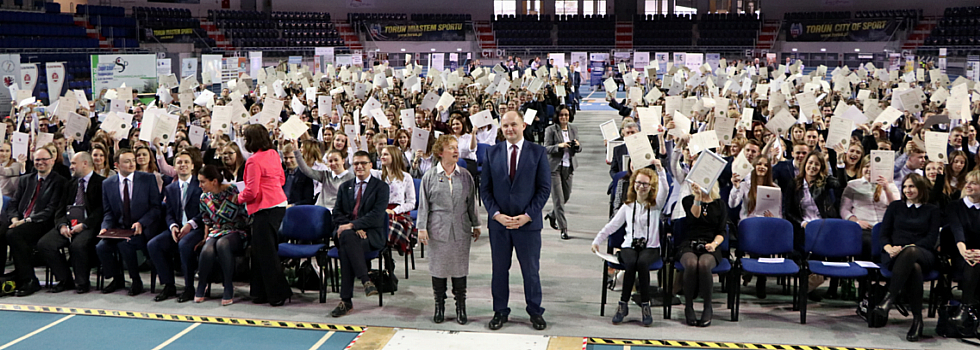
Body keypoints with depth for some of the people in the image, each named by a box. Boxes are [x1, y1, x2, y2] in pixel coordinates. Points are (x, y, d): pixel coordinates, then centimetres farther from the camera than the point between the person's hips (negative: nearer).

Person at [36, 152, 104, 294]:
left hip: (87, 226, -6)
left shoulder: (101, 182, 1)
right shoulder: (71, 184, 22)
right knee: (44, 244, -16)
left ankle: (82, 282, -12)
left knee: (78, 245, -35)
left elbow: (101, 210, -8)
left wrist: (84, 225, -17)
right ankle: (65, 280, -2)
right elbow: (61, 208, 17)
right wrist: (62, 225, -3)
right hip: (68, 223, 6)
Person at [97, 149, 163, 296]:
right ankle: (117, 279, 6)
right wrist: (106, 227, -10)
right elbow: (108, 212, 11)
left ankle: (136, 281, -8)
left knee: (124, 244, -31)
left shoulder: (148, 179, 1)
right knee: (101, 247, -22)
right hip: (119, 229, 4)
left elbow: (156, 207, -2)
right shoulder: (107, 184, 9)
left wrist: (141, 223, -16)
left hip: (143, 229, -3)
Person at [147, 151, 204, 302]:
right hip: (177, 229, 5)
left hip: (196, 229, -5)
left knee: (184, 244, -35)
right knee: (153, 244, -18)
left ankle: (189, 288, -21)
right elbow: (169, 213, 12)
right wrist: (173, 226, -10)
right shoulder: (170, 188, 19)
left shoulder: (201, 185, 3)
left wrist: (191, 224, -19)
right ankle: (169, 286, -9)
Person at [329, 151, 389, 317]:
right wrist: (354, 229, -9)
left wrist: (352, 225, -19)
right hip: (347, 231, 3)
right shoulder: (345, 187, 20)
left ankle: (346, 301, -29)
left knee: (346, 249, -34)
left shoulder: (380, 187, 6)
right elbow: (337, 213, 10)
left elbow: (376, 215, -8)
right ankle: (365, 280, -34)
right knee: (346, 236, -35)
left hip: (371, 235, -3)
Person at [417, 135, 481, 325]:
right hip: (438, 230, -1)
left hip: (461, 230, 1)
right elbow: (424, 204, 1)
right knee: (438, 267, 5)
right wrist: (422, 228, -3)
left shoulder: (465, 176, 6)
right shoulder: (430, 176, 0)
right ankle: (439, 306, 19)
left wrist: (476, 225, 13)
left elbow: (472, 202, 12)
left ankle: (461, 307, 16)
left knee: (460, 268, 5)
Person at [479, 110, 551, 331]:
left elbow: (544, 188, -3)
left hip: (528, 222, -2)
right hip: (498, 222, 2)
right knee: (499, 269, 10)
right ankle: (500, 311, 23)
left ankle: (535, 311, 21)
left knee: (531, 269, 7)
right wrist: (496, 214, -9)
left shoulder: (538, 153, -1)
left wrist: (527, 216, -11)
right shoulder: (492, 153, 5)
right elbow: (485, 188, 5)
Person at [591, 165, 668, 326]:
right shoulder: (628, 206, 16)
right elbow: (612, 225, 16)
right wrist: (597, 240, 7)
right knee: (631, 263, -33)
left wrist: (660, 170, -25)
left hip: (651, 248, -1)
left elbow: (665, 189, -12)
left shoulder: (656, 205, 8)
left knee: (642, 263, -35)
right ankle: (623, 304, -25)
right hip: (629, 246, 1)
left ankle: (645, 305, -27)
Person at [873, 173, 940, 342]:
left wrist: (907, 248, -12)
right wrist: (889, 248, -10)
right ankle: (917, 319, -42)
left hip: (923, 254, -1)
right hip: (896, 255, 1)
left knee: (910, 253, -42)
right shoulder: (895, 207, 23)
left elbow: (931, 239, 5)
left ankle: (888, 299, -49)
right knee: (914, 267, -38)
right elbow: (884, 234, 14)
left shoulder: (932, 210, 19)